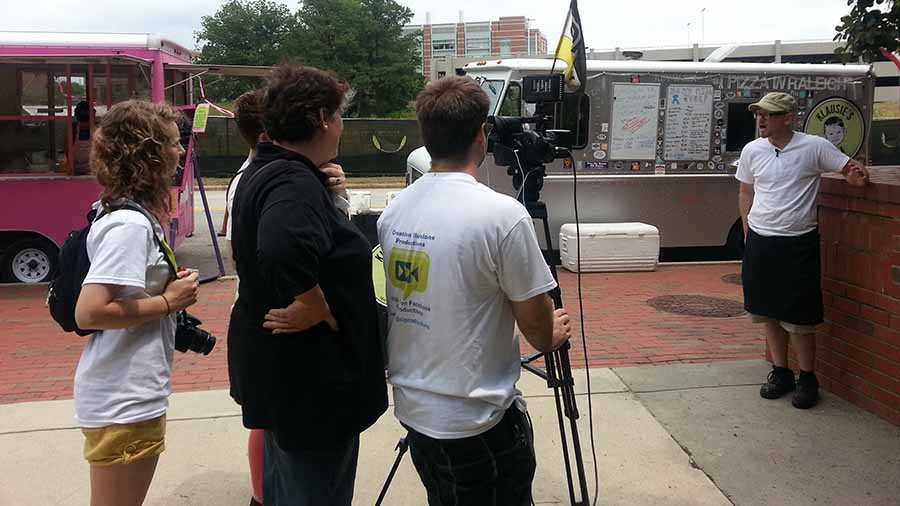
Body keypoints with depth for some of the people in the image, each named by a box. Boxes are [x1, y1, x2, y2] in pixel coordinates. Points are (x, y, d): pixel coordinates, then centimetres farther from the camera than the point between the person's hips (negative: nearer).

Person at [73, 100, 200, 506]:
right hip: (123, 403, -10)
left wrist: (169, 289, 6)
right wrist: (168, 301, -18)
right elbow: (89, 313, -28)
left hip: (130, 394, 10)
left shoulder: (121, 211, 8)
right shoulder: (130, 224, -22)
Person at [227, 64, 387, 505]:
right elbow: (285, 256, -43)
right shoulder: (295, 184, -23)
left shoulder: (260, 173, 9)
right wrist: (322, 314, -27)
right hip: (309, 378, -10)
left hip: (277, 370, 10)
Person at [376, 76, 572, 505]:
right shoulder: (502, 215, -21)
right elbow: (538, 330, -14)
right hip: (477, 422, -6)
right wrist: (554, 336, 10)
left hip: (411, 407, 7)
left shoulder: (394, 210, -2)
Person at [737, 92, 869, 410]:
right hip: (760, 242, 4)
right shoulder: (752, 150, 4)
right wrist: (749, 234, 9)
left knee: (798, 317, -1)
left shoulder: (814, 147, -7)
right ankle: (780, 372, 27)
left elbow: (850, 168, 2)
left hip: (798, 244, -4)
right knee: (769, 312, 12)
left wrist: (856, 175, -21)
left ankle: (807, 378, 17)